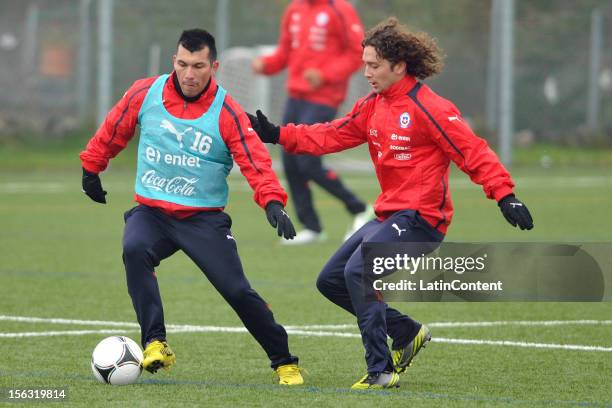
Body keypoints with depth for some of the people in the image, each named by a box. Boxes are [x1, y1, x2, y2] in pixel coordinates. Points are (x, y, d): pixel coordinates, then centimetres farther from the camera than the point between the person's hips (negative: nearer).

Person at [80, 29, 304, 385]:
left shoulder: (227, 114, -10)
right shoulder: (145, 94, -2)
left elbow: (256, 163, -16)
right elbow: (112, 132, 15)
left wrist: (272, 201, -33)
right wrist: (91, 169, 24)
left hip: (204, 218, -2)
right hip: (151, 212, 2)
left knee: (238, 291, -9)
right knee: (134, 249, -32)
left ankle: (284, 362, 11)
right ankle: (156, 345, -32)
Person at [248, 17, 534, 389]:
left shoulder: (428, 108, -15)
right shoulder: (373, 106, 10)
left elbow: (473, 152, -18)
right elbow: (331, 136, 15)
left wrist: (505, 195, -27)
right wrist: (278, 135, 6)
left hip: (421, 218, -9)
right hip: (390, 215, 9)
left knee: (358, 271, -24)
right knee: (331, 280, 10)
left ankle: (382, 370, -19)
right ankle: (407, 333, 20)